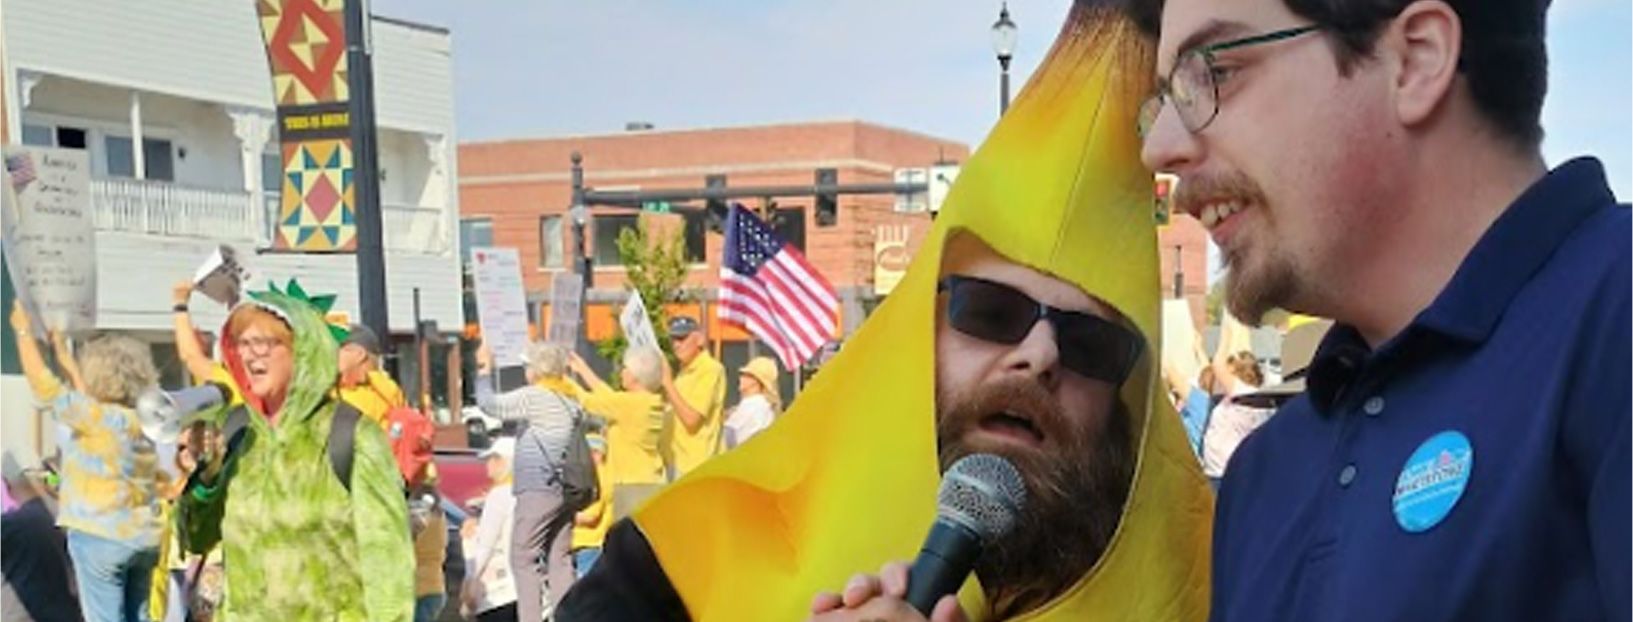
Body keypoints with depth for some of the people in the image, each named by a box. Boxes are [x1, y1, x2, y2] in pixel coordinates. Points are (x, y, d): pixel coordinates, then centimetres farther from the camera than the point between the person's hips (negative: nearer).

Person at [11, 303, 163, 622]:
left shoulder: (98, 417, -15)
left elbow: (43, 384, -9)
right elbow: (89, 394, 22)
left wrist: (23, 330, 3)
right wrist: (63, 353, 30)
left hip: (100, 537, -7)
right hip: (145, 538, 7)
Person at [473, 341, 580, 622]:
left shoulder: (533, 397, -8)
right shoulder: (571, 399, 13)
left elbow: (489, 404, -9)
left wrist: (485, 370, 3)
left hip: (538, 490, -7)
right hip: (566, 490, 7)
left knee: (524, 557, -2)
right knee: (560, 559, 11)